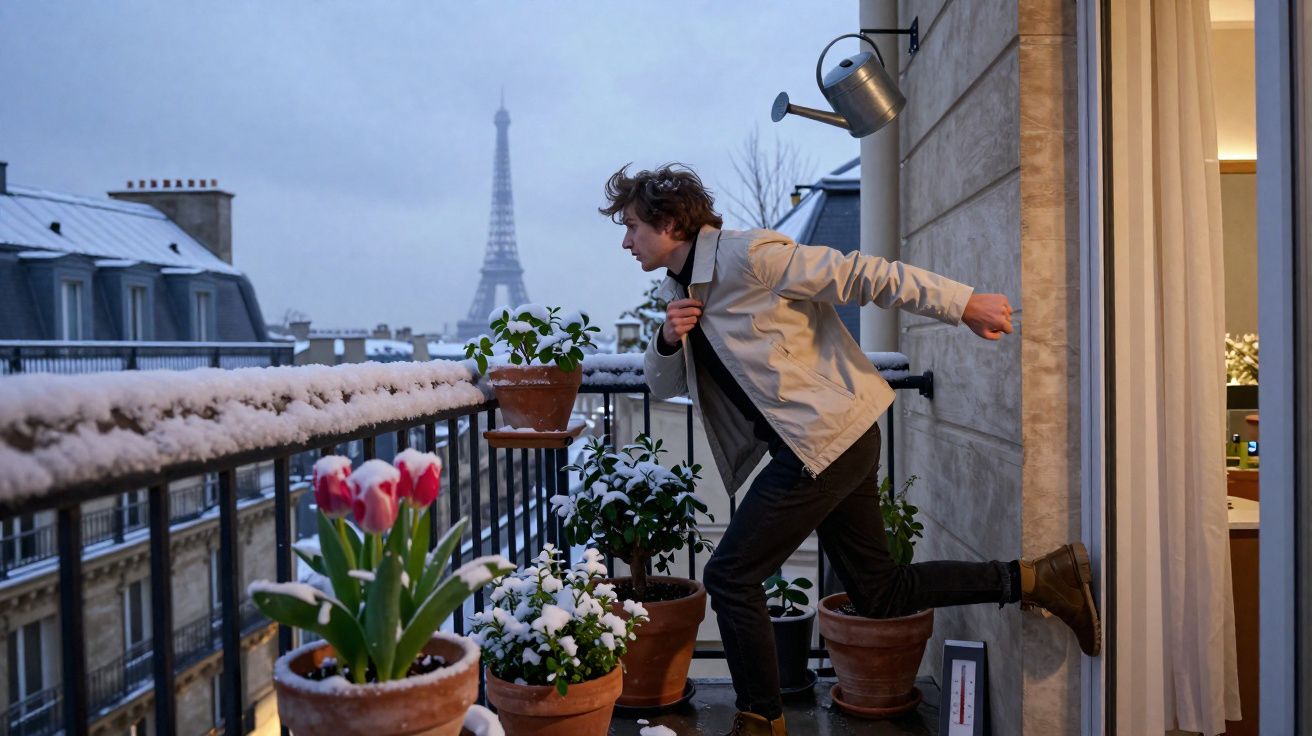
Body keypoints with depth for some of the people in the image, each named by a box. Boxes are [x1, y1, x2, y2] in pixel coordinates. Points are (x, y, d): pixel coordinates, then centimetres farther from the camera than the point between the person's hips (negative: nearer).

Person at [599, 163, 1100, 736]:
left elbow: (859, 275, -14)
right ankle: (1041, 578, 21)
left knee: (730, 577, -4)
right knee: (877, 593, 14)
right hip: (823, 445, 9)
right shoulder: (676, 291, 13)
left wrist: (961, 304, -13)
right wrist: (668, 339, -4)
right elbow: (663, 384, 19)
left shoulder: (746, 256, -15)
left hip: (824, 438, -9)